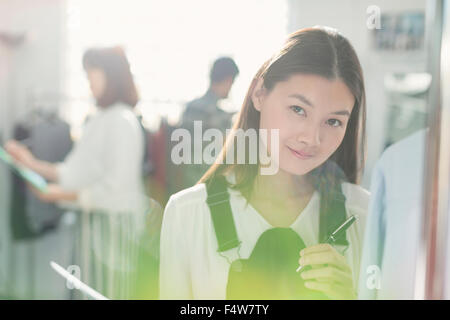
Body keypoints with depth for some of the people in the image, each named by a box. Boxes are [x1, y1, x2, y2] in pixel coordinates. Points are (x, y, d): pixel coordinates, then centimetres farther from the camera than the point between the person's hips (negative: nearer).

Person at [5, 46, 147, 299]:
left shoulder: (122, 120, -14)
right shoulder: (99, 120, 12)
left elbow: (116, 184, -18)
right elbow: (76, 172, 12)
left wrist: (65, 195, -12)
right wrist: (34, 164, 9)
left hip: (115, 221, -8)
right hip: (96, 219, 8)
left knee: (111, 292, 0)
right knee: (94, 290, 15)